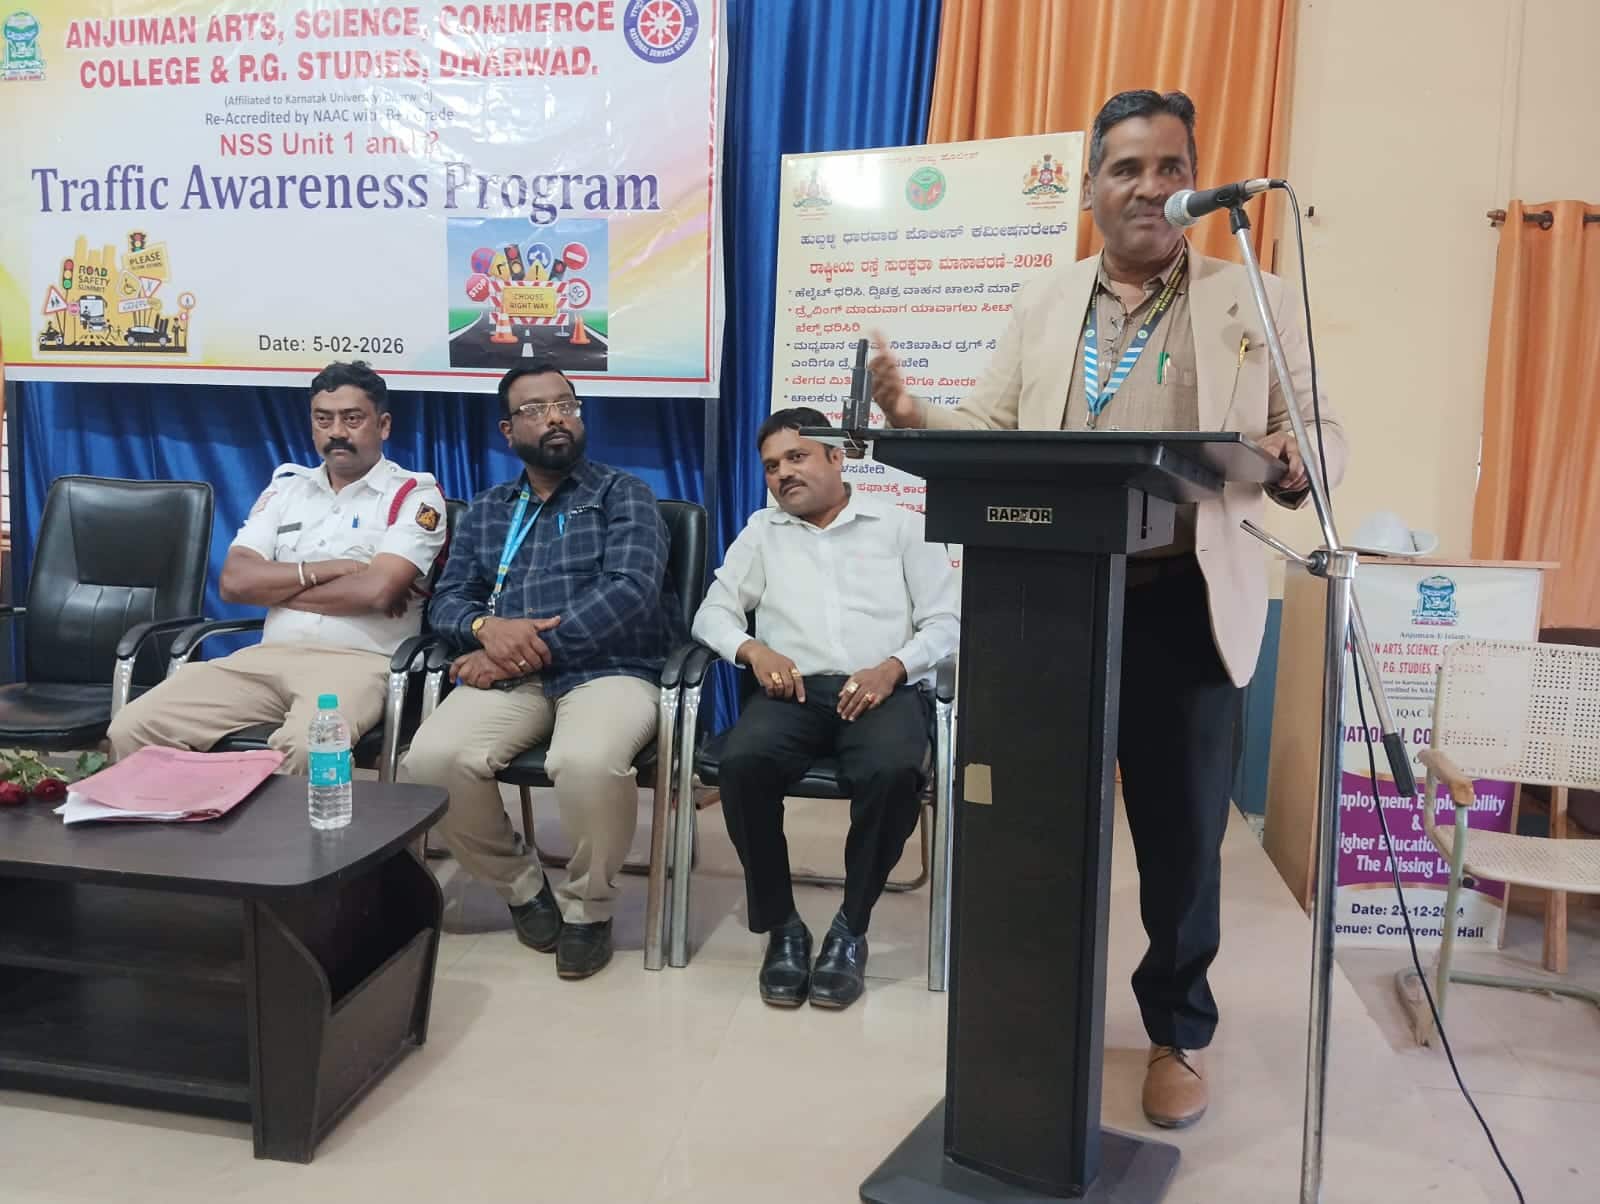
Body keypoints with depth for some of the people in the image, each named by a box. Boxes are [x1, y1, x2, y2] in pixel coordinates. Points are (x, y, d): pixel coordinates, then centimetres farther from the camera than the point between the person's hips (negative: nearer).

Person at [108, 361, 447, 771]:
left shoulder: (414, 495, 2)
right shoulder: (286, 486, 18)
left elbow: (376, 591, -14)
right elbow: (235, 581, 7)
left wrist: (276, 587, 0)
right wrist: (322, 570, -5)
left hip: (358, 660, -5)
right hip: (269, 655, 5)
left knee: (307, 745, -37)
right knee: (134, 727, -13)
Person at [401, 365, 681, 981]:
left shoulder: (623, 494, 9)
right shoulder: (487, 509, 23)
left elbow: (629, 592, -8)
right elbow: (445, 600, 13)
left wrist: (533, 645, -16)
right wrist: (487, 626, -12)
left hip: (607, 670, -3)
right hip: (511, 675, 4)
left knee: (587, 763, -37)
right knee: (432, 760, -26)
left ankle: (587, 905, -6)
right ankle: (522, 885, 1)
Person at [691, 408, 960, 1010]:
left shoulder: (901, 525, 13)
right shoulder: (763, 531, 20)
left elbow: (947, 622, 6)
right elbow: (712, 612, 14)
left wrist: (893, 667, -12)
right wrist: (754, 650, -7)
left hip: (883, 688, -1)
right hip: (795, 689, 2)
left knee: (894, 771, -35)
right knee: (743, 762, -31)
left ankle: (851, 928, -14)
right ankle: (781, 926, -13)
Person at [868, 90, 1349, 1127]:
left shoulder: (1258, 303, 7)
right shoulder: (1042, 308, 13)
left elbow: (1325, 436, 3)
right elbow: (989, 434, 8)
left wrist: (1298, 462, -21)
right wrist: (911, 412, -11)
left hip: (1184, 604, -1)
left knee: (1183, 829, 7)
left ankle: (1179, 1031, 30)